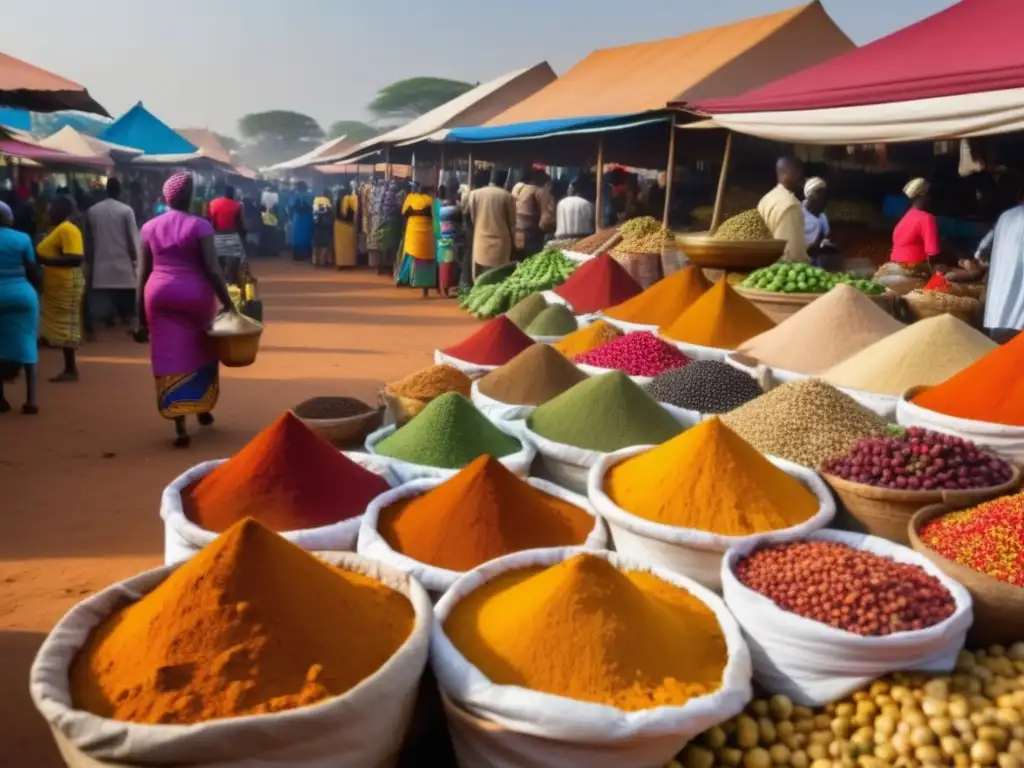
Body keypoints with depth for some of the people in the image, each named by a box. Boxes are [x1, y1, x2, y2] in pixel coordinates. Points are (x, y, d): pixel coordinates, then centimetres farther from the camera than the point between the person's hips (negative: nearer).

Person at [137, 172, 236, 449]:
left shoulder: (149, 227, 6)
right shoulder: (200, 225, -5)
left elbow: (142, 273, 5)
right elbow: (213, 269, -12)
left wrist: (141, 313, 9)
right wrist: (227, 303, -7)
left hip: (160, 295, 2)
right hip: (195, 295, -2)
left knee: (170, 358, 1)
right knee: (201, 353, 20)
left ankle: (180, 427, -3)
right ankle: (203, 409, 32)